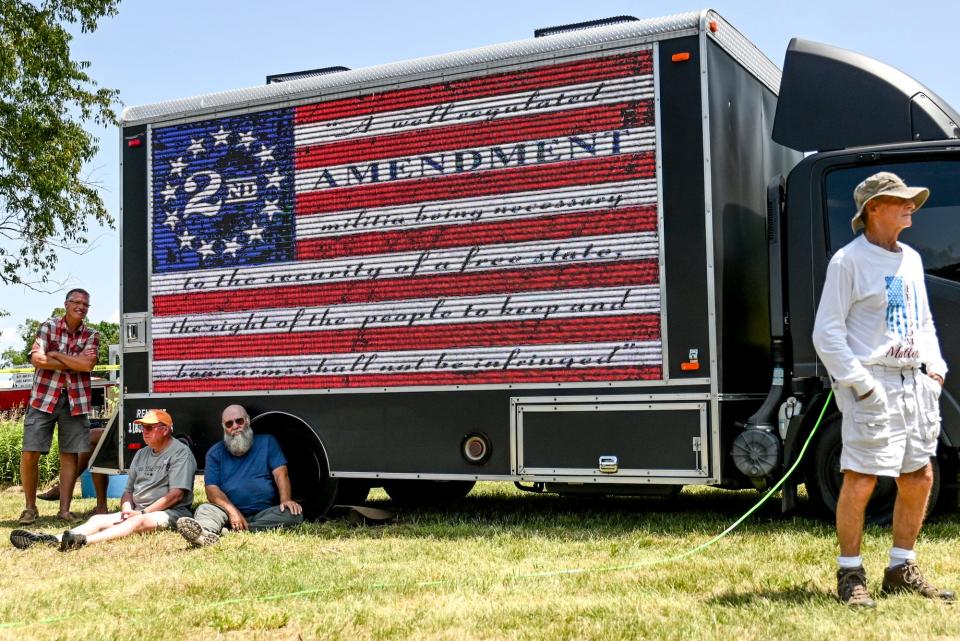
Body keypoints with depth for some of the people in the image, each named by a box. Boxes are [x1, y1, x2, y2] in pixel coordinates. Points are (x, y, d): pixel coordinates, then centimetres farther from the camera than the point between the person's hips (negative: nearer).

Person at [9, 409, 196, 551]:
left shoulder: (180, 452, -3)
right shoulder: (141, 454, 22)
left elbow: (176, 494, -13)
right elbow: (129, 490, 20)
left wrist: (142, 512, -14)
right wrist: (127, 509, -3)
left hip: (170, 513, -8)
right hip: (138, 512, 8)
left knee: (138, 522, -36)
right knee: (97, 519, -13)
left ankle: (86, 541, -57)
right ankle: (52, 540, -33)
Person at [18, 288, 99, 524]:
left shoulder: (91, 336, 6)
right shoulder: (48, 327, 1)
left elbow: (88, 365, -11)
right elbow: (37, 359, -13)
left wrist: (55, 355, -10)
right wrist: (74, 362, -11)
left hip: (75, 401, 2)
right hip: (43, 397, -2)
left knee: (70, 455, 2)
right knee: (30, 453, -4)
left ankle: (64, 509, 10)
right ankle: (30, 507, 11)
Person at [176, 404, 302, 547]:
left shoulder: (267, 442, 12)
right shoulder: (215, 453, 12)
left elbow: (281, 474, 1)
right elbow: (211, 488, 0)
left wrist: (285, 499, -21)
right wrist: (232, 511, -20)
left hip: (265, 512, 0)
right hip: (228, 511, 1)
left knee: (294, 514, -29)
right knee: (204, 510, -27)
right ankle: (206, 533, -63)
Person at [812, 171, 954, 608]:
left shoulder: (911, 260, 16)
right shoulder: (848, 261, -7)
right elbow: (827, 333, -10)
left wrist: (935, 369, 9)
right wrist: (859, 383, -17)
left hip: (915, 383, 8)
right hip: (872, 384, -8)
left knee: (919, 478, 10)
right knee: (860, 481, -6)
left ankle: (901, 569, 24)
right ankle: (850, 575, 7)